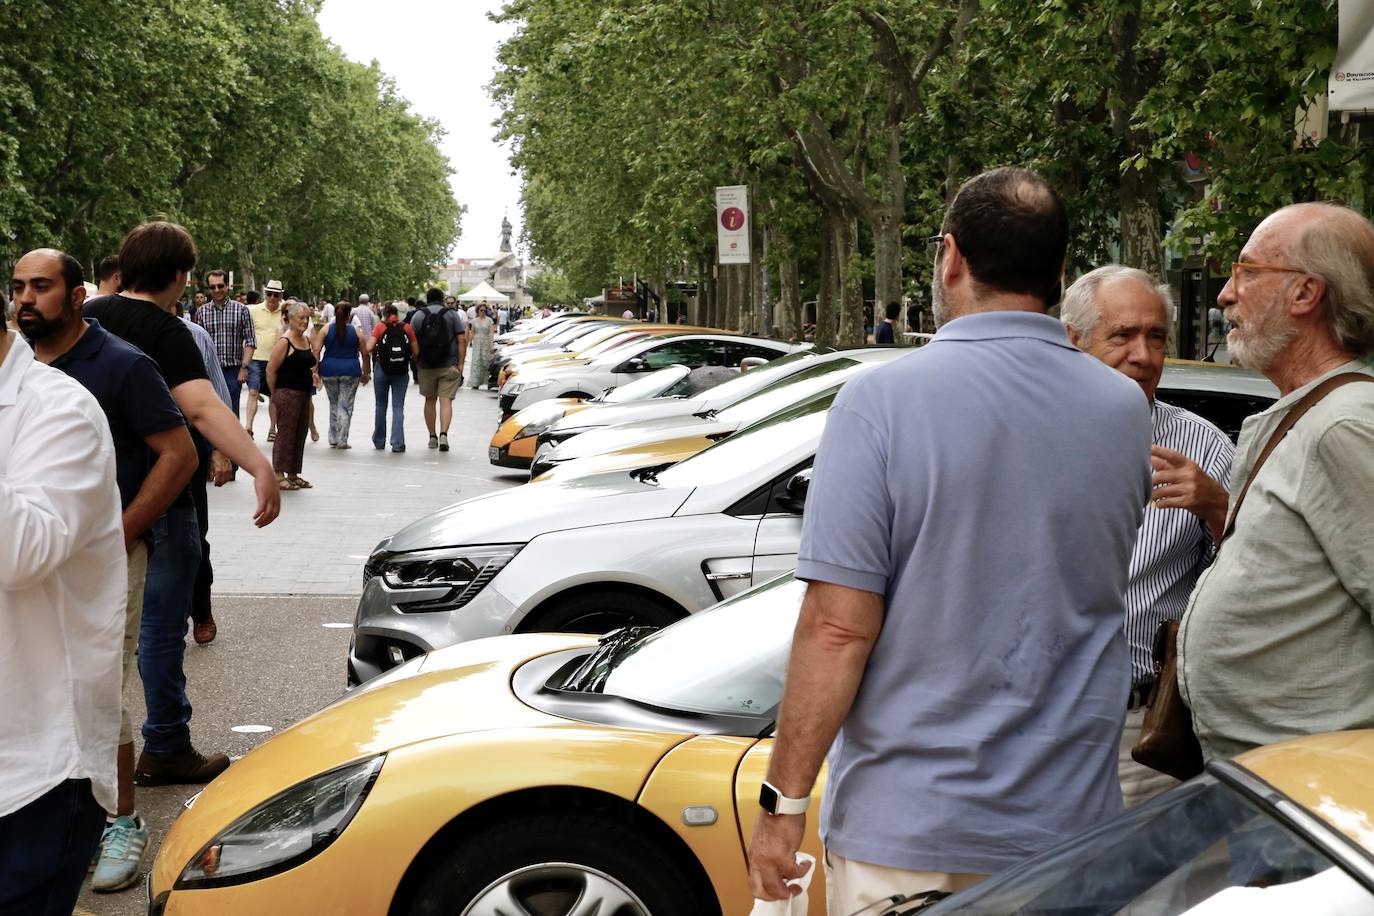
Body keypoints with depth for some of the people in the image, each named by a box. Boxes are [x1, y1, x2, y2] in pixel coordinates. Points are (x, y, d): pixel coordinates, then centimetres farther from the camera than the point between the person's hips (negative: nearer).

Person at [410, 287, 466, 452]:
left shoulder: (418, 315, 4)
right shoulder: (452, 314, 1)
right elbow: (461, 340, -5)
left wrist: (415, 361, 12)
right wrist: (460, 364, -4)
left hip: (426, 366, 2)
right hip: (449, 366, -2)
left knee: (430, 401, 15)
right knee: (446, 401, -5)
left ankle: (432, 437, 18)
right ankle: (443, 434, -22)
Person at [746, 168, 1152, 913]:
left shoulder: (881, 402, -14)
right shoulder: (1125, 411, 1)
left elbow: (839, 629, -17)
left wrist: (783, 803, -9)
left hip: (905, 831, -4)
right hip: (1072, 825, 4)